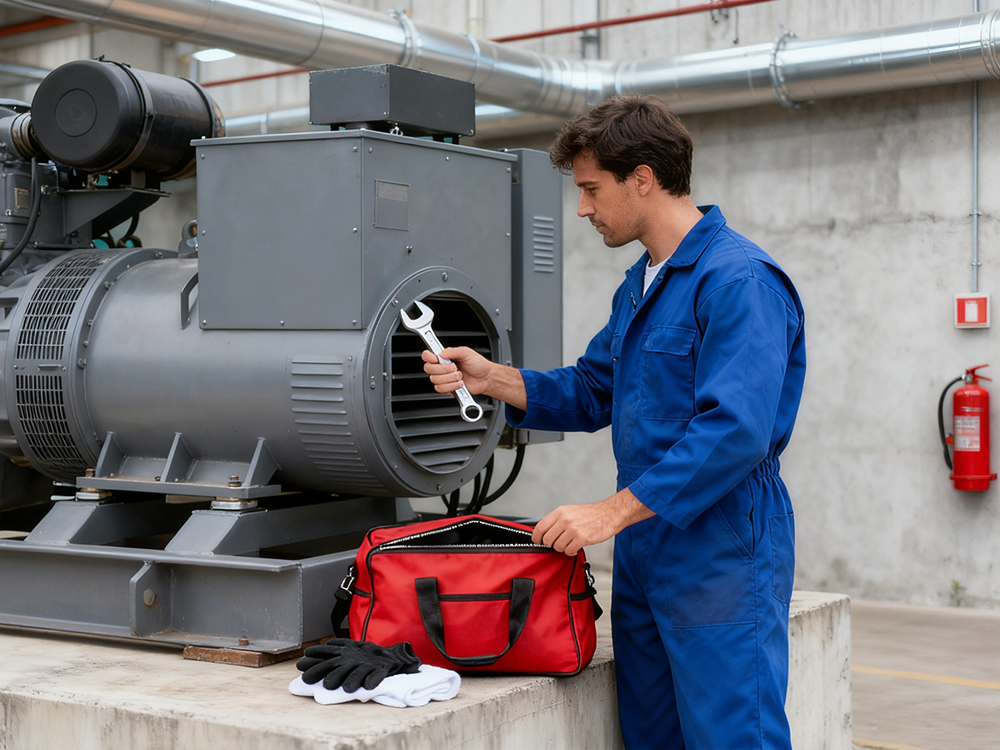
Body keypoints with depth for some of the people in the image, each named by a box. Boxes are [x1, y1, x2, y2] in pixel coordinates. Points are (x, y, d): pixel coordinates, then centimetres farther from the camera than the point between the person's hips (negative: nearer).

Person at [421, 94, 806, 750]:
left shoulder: (740, 281, -17)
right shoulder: (639, 285, 16)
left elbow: (734, 431, -26)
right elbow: (591, 393, 21)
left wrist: (613, 512, -25)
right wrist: (488, 378, 7)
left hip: (722, 558, -9)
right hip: (643, 556, 9)